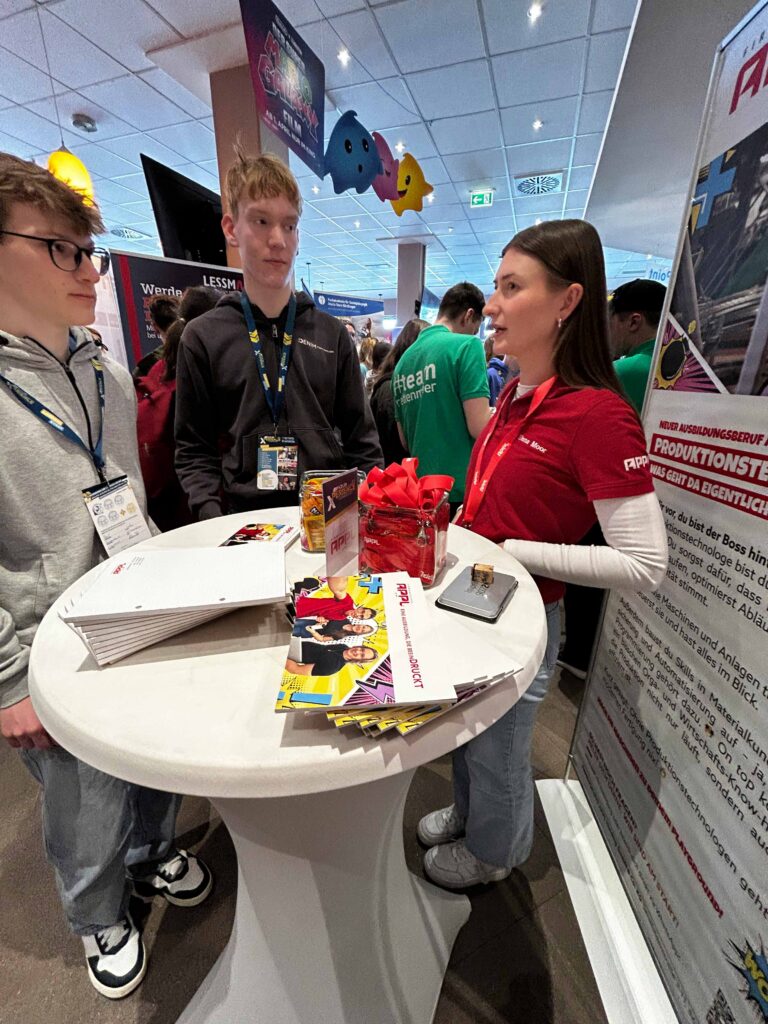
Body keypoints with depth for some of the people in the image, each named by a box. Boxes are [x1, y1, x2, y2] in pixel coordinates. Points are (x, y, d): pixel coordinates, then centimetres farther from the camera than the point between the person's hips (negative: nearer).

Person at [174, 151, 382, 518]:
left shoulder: (332, 335, 8)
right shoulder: (203, 337, 4)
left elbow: (361, 442, 8)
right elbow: (194, 453, 5)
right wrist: (216, 525, -9)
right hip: (243, 520, -1)